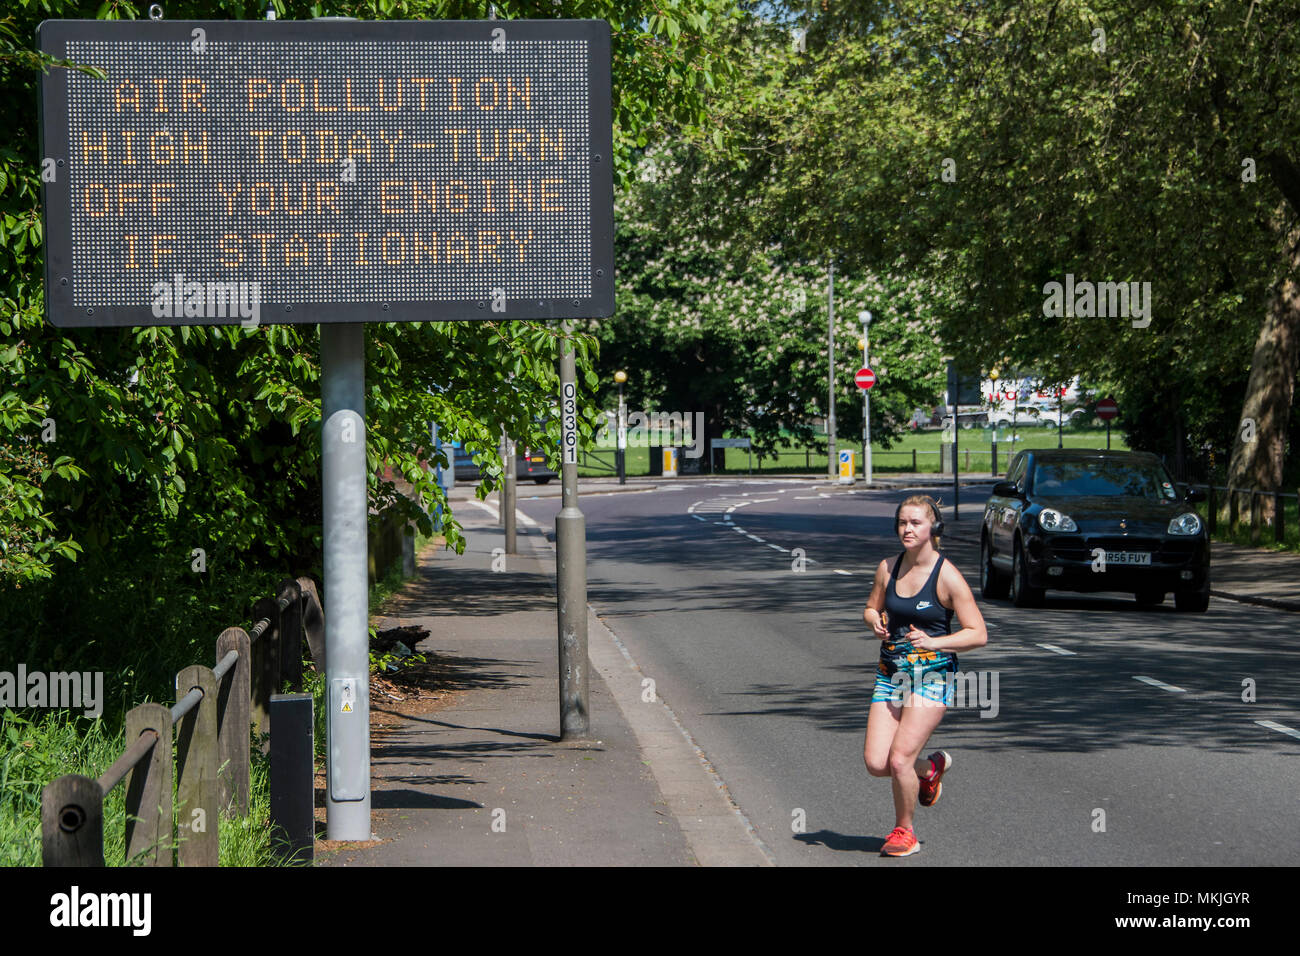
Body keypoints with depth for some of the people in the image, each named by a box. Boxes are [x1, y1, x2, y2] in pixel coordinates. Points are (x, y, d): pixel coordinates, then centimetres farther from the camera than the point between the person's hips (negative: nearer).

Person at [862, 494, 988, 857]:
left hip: (932, 676, -5)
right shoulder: (888, 568, 4)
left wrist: (933, 642, -23)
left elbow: (978, 634, -10)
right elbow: (871, 608, 21)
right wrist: (876, 623, -3)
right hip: (890, 674, 5)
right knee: (876, 764, -4)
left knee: (900, 759, -14)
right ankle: (931, 767, 28)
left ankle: (904, 831, 11)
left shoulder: (947, 575, -11)